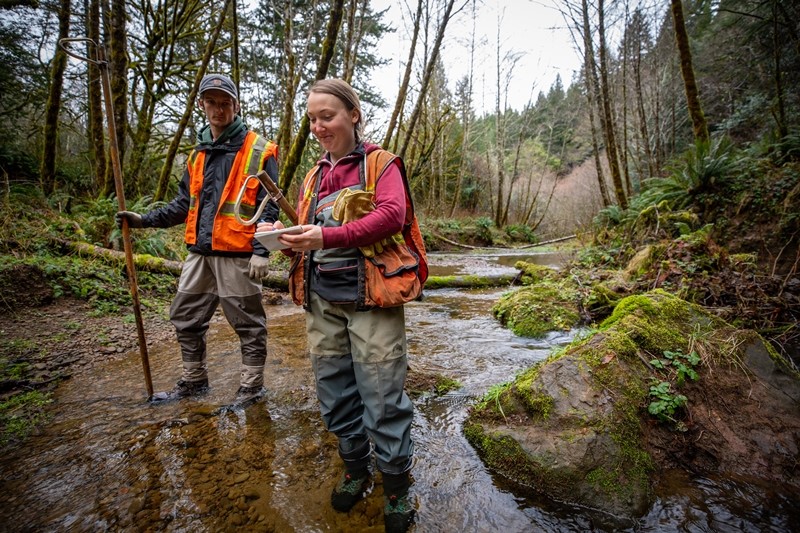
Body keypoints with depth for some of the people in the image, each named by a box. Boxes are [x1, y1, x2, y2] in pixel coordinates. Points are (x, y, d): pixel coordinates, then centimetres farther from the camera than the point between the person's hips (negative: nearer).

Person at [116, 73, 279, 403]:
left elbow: (268, 207, -11)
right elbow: (185, 203, 22)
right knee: (185, 318, 16)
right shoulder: (198, 154, 16)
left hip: (237, 255, -7)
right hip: (199, 252, 8)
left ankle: (251, 387, 20)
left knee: (248, 324, 3)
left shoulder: (258, 152, -5)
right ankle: (194, 379, 35)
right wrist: (146, 219, 12)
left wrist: (262, 251, -19)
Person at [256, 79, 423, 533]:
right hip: (322, 300, 6)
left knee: (382, 395, 1)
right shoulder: (314, 177, 17)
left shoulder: (380, 164, -1)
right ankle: (356, 468, 35)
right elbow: (309, 235, 18)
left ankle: (397, 485, 22)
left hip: (370, 298, -6)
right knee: (335, 393, 13)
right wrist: (286, 237, -5)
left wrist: (327, 237, -26)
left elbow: (392, 215, -18)